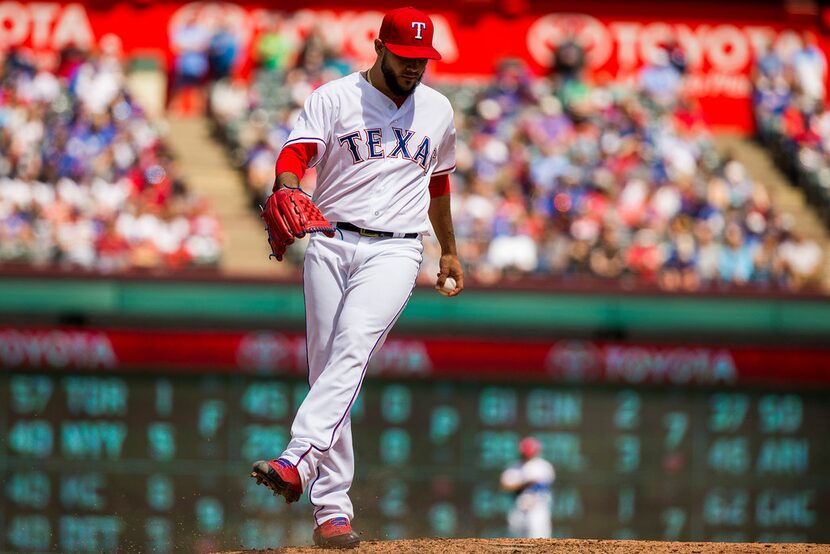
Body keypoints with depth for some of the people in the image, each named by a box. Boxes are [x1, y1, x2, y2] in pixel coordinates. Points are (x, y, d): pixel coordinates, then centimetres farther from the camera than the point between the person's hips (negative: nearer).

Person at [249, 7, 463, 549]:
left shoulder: (438, 110, 14)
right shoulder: (335, 98, 2)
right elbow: (297, 151, -14)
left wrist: (450, 251, 35)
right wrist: (286, 188, -36)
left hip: (395, 251, 0)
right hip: (331, 244, 0)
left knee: (352, 348, -25)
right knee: (327, 369, -1)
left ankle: (299, 461, -40)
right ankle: (332, 509, 3)